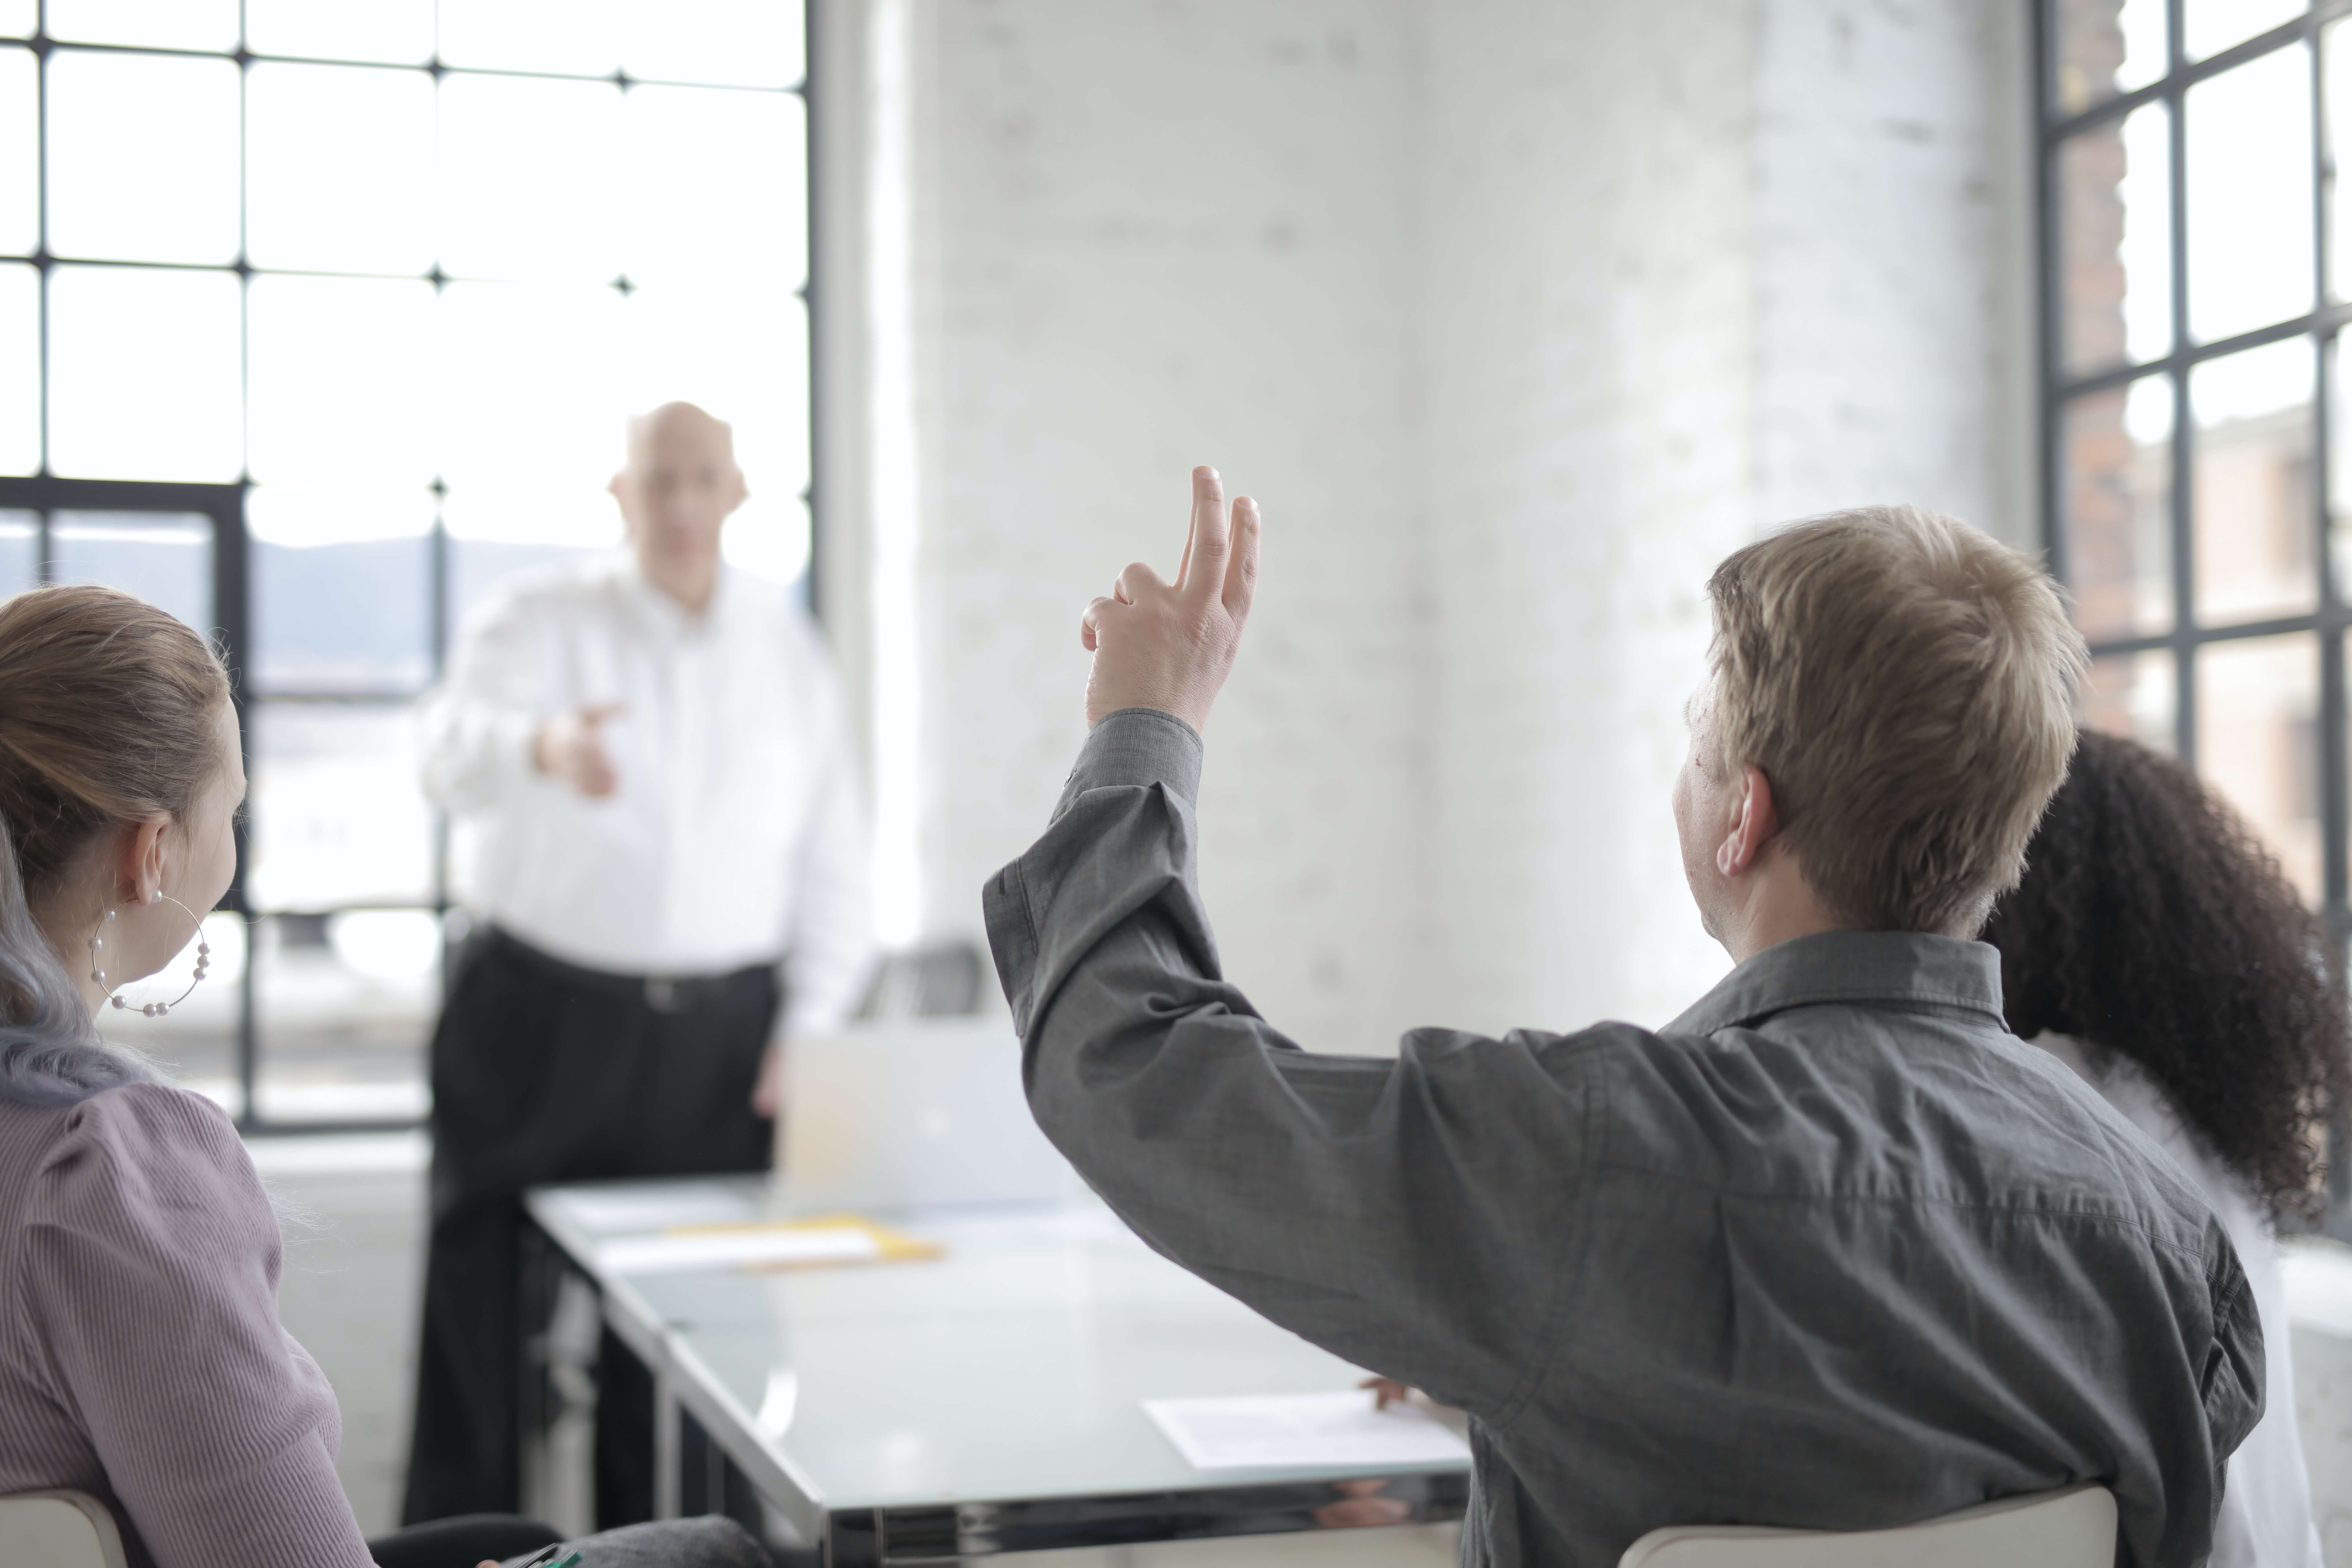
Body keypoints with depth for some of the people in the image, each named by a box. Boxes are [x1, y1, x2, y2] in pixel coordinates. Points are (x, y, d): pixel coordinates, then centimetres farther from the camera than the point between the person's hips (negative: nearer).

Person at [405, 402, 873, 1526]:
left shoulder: (789, 649, 9)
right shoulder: (544, 624, -2)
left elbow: (834, 851, 12)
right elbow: (453, 756, -23)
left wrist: (812, 1023, 2)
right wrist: (542, 745, -46)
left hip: (720, 1037, 2)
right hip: (540, 1020, -2)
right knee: (479, 1308, 1)